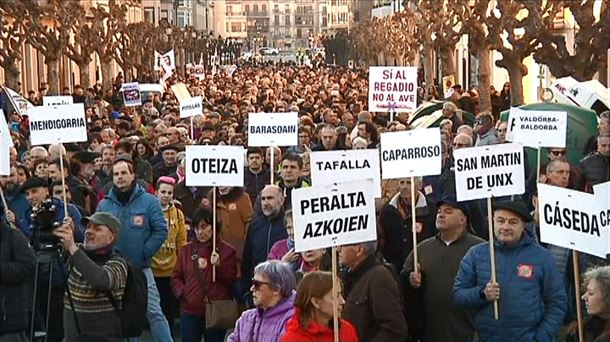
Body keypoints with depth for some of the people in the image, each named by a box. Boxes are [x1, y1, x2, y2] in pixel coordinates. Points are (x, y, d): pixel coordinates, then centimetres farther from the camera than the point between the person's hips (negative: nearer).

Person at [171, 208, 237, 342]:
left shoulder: (227, 250, 3)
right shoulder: (186, 250, 11)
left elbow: (231, 279, -2)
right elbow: (176, 277, 13)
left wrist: (219, 265, -18)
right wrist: (182, 293, -4)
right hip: (190, 311, 2)